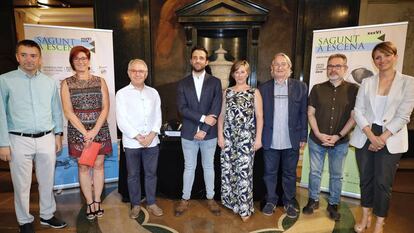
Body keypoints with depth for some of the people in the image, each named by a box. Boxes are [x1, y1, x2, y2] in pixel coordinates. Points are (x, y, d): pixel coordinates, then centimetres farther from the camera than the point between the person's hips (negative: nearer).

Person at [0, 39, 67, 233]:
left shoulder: (50, 82, 6)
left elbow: (57, 111, 12)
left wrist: (58, 134, 10)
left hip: (46, 139, 3)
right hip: (20, 140, -3)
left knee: (47, 181, 13)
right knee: (22, 184, 8)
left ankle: (47, 215, 31)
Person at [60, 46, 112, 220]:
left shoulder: (100, 81, 4)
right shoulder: (66, 83, 2)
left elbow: (105, 108, -1)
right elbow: (68, 112, -4)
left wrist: (94, 131, -11)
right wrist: (85, 132, -12)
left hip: (99, 129, 1)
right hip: (78, 130, 0)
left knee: (98, 165, 6)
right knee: (83, 167, 5)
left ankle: (97, 200, 19)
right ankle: (89, 202, 19)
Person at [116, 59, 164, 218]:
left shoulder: (153, 92, 7)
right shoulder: (122, 94, -2)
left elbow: (157, 116, 5)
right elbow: (122, 121, -8)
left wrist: (151, 135, -9)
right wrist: (138, 137, -12)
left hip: (152, 141, 2)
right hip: (131, 142, -2)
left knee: (151, 173, 11)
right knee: (133, 175, 10)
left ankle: (151, 203, 26)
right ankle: (135, 205, 26)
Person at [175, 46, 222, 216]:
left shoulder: (215, 82, 0)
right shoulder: (183, 84, 3)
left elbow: (216, 108, -8)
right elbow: (182, 108, -7)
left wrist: (204, 130, -14)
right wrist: (203, 118, -17)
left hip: (209, 133, 0)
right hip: (189, 133, 1)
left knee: (208, 167, 13)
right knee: (189, 167, 12)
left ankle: (210, 198, 29)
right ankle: (185, 199, 28)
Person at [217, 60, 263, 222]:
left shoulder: (254, 92, 1)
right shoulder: (227, 92, 10)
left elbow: (259, 117, -2)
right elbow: (222, 115, 8)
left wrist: (258, 138, -8)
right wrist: (220, 135, 1)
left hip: (246, 137, -3)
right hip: (228, 135, 3)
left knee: (244, 170, -2)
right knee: (227, 169, 8)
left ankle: (245, 207, 14)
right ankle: (231, 200, 28)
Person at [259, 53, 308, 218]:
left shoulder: (300, 87, 0)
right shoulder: (264, 88, 1)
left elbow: (303, 114, 0)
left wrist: (303, 137, -2)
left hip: (292, 141, 0)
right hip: (270, 141, 0)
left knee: (290, 173, 14)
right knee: (270, 172, 12)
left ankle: (289, 202, 32)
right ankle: (271, 200, 30)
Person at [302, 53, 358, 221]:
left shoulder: (353, 89, -4)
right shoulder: (317, 89, 0)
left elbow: (354, 116, -5)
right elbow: (310, 113, 0)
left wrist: (338, 136, -12)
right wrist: (318, 134, -11)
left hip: (340, 142, -1)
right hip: (316, 140, 1)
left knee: (336, 175, 13)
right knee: (315, 172, 13)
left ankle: (333, 204, 31)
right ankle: (313, 200, 31)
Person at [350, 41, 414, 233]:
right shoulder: (366, 82, 7)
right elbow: (358, 111, 0)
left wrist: (382, 138, -13)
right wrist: (371, 136, -11)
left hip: (390, 141, -2)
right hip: (365, 138, 2)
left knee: (383, 183, 1)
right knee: (365, 179, 11)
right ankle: (365, 217, 29)